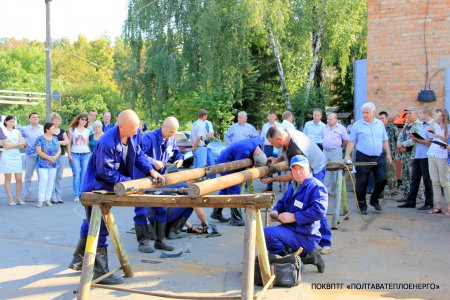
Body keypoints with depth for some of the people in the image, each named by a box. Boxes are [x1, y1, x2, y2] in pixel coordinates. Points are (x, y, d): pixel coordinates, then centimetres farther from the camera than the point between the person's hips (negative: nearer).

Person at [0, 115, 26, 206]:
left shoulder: (17, 132, 12)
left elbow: (22, 145, 3)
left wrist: (11, 145, -11)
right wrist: (18, 144, -6)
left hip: (17, 156, 4)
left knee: (19, 178, -1)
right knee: (8, 179, 1)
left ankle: (19, 198, 7)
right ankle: (11, 199, 4)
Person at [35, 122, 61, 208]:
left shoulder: (55, 138, 9)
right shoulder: (40, 139, -6)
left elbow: (59, 150, 8)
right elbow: (39, 151, -13)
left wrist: (55, 157, -11)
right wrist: (49, 158, -17)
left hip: (53, 164, 5)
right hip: (43, 164, -5)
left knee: (51, 181, 6)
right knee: (43, 181, -9)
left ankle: (48, 199, 14)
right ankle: (40, 200, -4)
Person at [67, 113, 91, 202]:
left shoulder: (88, 131, 14)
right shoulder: (72, 129, 8)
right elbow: (69, 142, 6)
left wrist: (90, 154, 5)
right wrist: (69, 154, -2)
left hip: (86, 154, 2)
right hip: (75, 154, -2)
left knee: (84, 176, 1)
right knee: (76, 175, -7)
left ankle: (82, 194, 8)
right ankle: (76, 195, -5)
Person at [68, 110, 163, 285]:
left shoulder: (133, 135, -7)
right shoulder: (107, 143, -31)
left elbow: (138, 155, 6)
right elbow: (105, 171, -26)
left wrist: (150, 170, -8)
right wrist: (128, 181, -24)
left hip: (109, 188, 9)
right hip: (97, 189, -9)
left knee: (91, 224, 22)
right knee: (100, 228, -5)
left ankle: (78, 260, 39)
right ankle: (101, 272, 4)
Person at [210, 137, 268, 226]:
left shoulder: (259, 142, -14)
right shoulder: (244, 152, -38)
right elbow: (238, 168, -25)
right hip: (225, 163, -9)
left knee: (225, 189, 16)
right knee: (234, 190, -12)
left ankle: (216, 213, 28)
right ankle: (236, 219, -9)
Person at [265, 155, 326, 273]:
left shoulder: (316, 187, -13)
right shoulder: (293, 186, 16)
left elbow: (319, 211, -25)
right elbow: (282, 202, 27)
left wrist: (294, 217, -23)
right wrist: (275, 211, 3)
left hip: (305, 236, -10)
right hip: (290, 229, 10)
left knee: (267, 233, -26)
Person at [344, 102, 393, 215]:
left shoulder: (380, 124, 11)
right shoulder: (357, 125, -1)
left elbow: (385, 141, 16)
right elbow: (351, 141, -2)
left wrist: (388, 154, 12)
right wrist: (347, 155, -9)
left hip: (379, 157, 4)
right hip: (363, 158, -3)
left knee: (382, 180, 2)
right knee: (361, 183, 0)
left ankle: (374, 200, 25)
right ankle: (362, 205, 14)